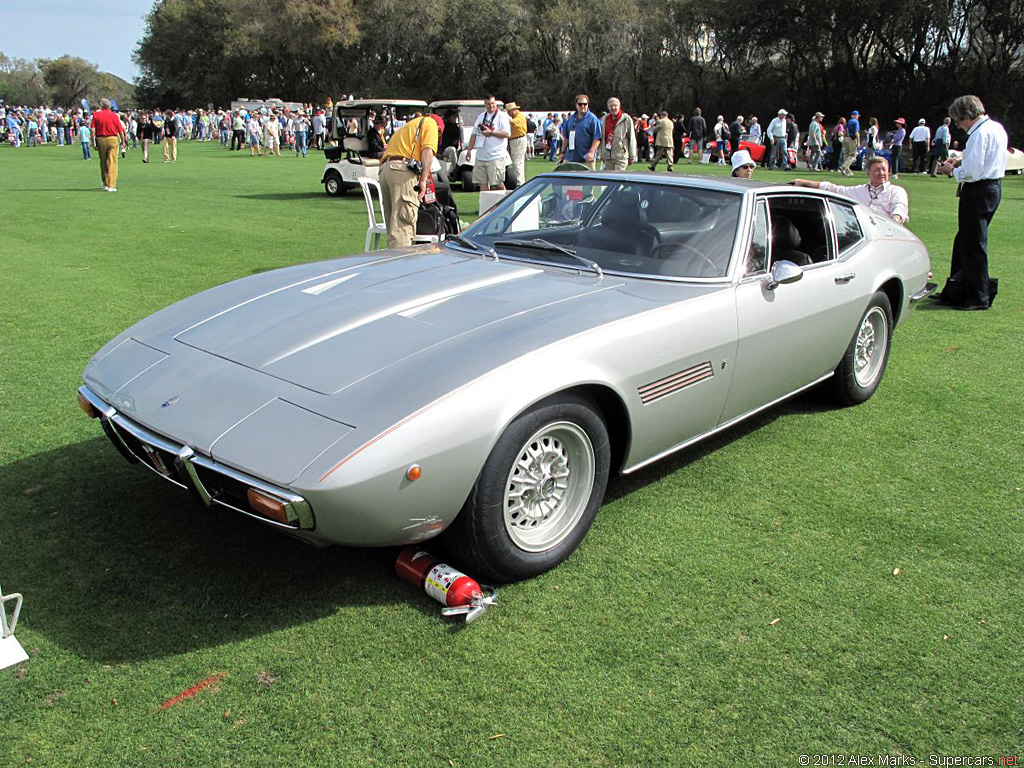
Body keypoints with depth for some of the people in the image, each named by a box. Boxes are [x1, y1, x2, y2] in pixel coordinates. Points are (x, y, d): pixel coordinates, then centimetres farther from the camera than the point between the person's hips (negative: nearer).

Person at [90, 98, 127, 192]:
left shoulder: (96, 114, 1)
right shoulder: (114, 116, 1)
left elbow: (93, 130, -5)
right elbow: (121, 131, 1)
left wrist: (93, 141, -1)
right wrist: (123, 141, 13)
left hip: (100, 139, 1)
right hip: (113, 139, -1)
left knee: (103, 162, 15)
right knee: (113, 162, -1)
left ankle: (105, 184, 24)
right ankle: (111, 186, -7)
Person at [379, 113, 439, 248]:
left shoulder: (408, 126, 37)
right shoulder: (430, 123, 14)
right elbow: (427, 151, -4)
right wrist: (424, 180, -10)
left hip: (384, 169, 8)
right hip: (403, 170, -8)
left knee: (393, 225, 10)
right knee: (402, 227, -16)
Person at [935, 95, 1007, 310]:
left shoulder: (980, 134, -19)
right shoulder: (997, 128, 12)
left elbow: (972, 172, -22)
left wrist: (953, 171, -4)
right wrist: (962, 160, 11)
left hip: (978, 191, -10)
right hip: (994, 186, 10)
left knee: (973, 245, -2)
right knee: (964, 241, 18)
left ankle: (978, 298, 5)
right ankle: (957, 291, 27)